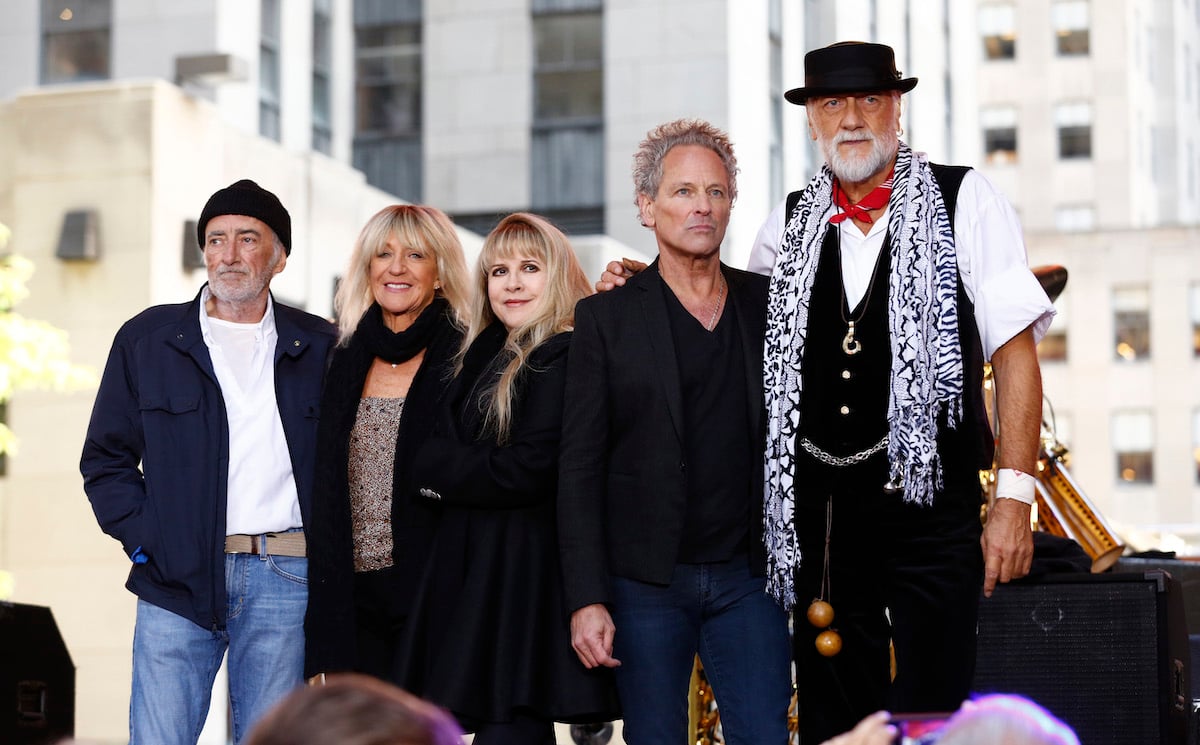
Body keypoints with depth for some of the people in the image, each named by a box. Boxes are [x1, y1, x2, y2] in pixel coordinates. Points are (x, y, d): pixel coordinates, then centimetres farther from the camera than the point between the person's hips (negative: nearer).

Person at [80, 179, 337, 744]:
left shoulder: (318, 348, 8)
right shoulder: (146, 340, 8)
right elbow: (106, 457, 10)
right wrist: (144, 542, -1)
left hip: (284, 577, 0)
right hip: (177, 576, 0)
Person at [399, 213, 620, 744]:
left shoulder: (567, 358, -9)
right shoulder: (484, 356, 18)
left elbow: (530, 471, -16)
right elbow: (439, 449, 16)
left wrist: (437, 470, -4)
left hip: (528, 576, -8)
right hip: (472, 575, 8)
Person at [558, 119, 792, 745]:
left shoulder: (768, 305, 9)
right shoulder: (606, 317, 2)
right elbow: (580, 466, -1)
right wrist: (586, 599, -9)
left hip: (749, 576, 2)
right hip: (646, 583, -2)